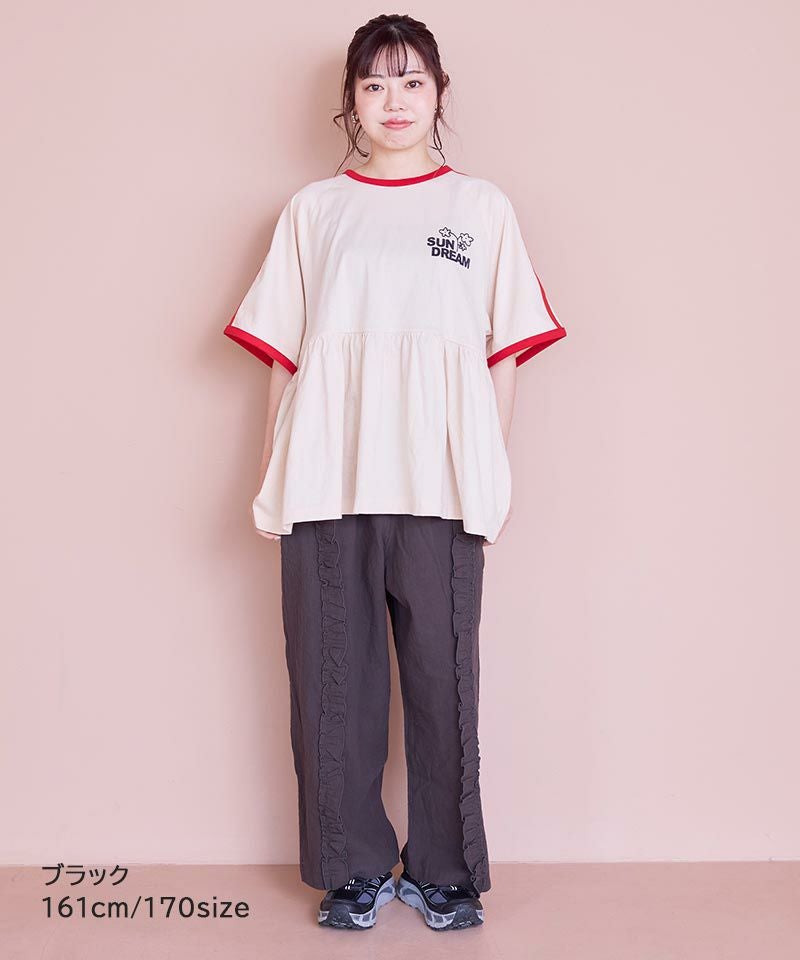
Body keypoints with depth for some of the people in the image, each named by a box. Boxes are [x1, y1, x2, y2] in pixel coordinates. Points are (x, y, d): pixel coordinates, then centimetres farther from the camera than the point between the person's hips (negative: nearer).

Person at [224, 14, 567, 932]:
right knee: (333, 677, 4)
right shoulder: (312, 209, 13)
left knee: (443, 676, 2)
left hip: (438, 487, -1)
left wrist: (491, 476, 2)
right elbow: (281, 355, 10)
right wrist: (272, 479, 5)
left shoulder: (482, 207, 12)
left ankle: (443, 870, 18)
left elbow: (504, 356, 9)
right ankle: (353, 869, 20)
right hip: (324, 484, 1)